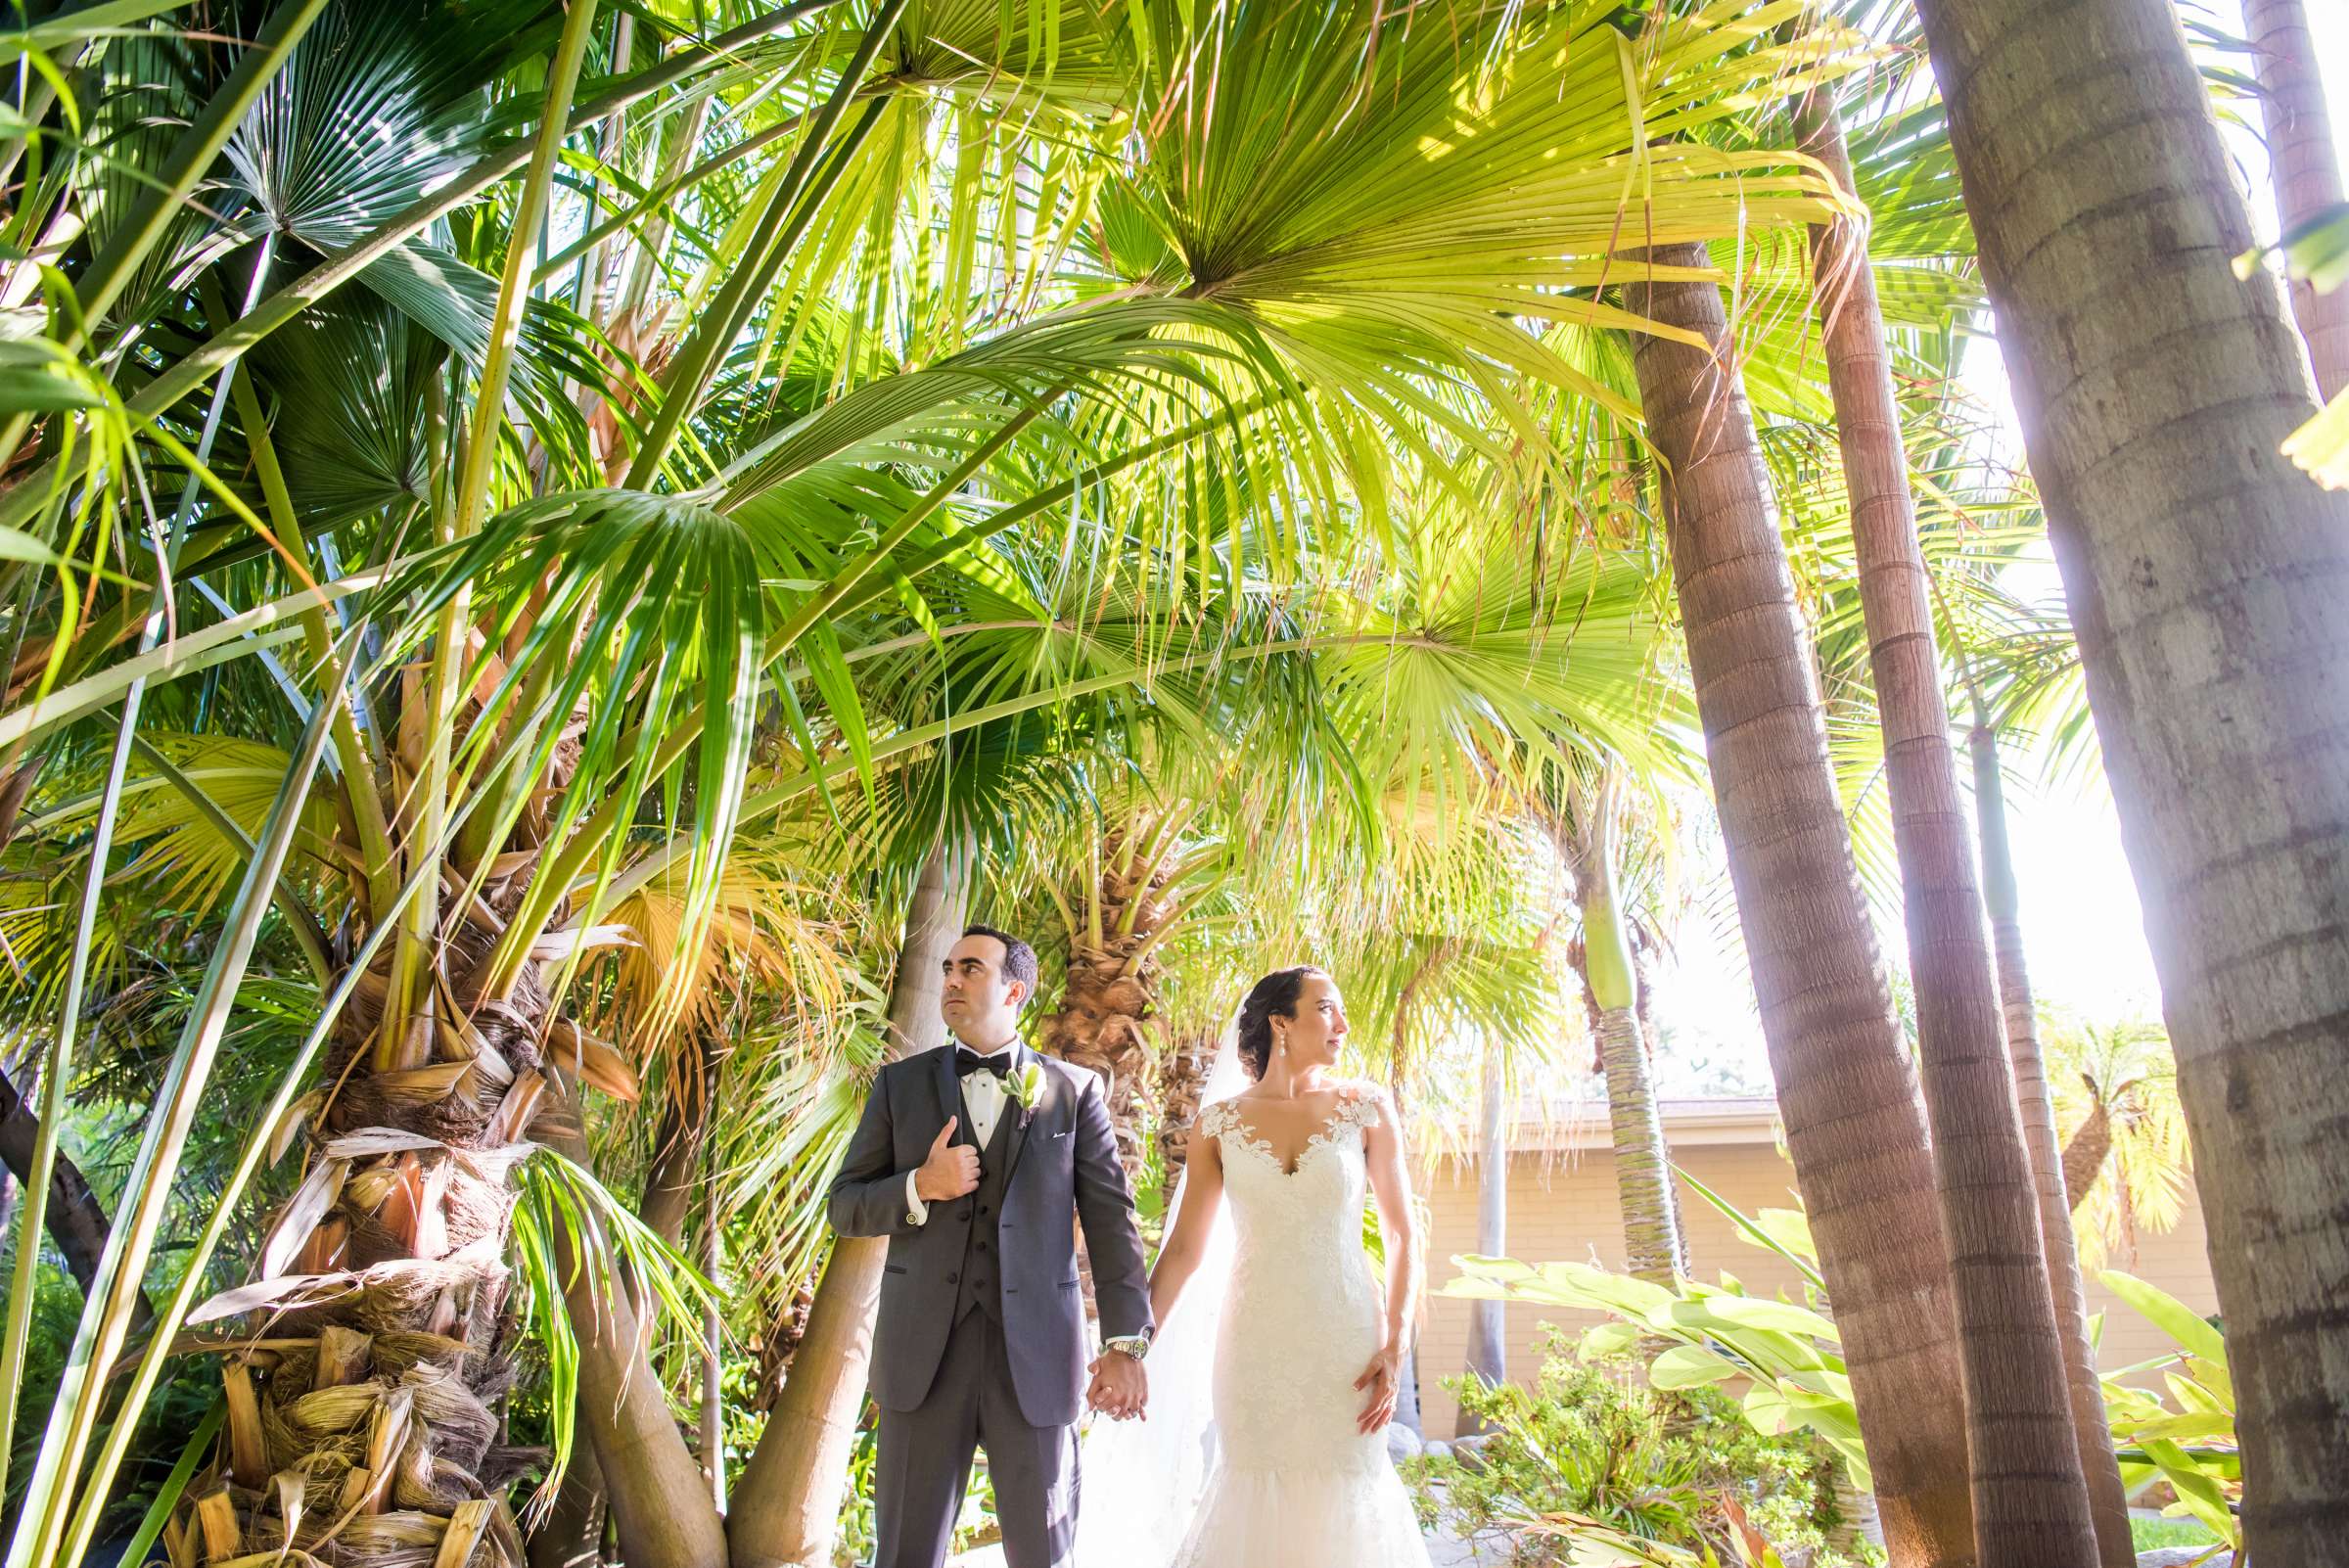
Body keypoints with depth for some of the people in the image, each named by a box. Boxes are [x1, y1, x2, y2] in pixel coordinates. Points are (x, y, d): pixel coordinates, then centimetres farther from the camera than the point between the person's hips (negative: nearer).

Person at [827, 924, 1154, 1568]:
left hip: (1037, 1353, -1)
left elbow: (1109, 1216, 0)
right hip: (924, 1352, 1)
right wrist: (919, 1187, -13)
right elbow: (844, 1206, 7)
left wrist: (1126, 1344, -8)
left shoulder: (1075, 1090, 4)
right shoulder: (900, 1084, 7)